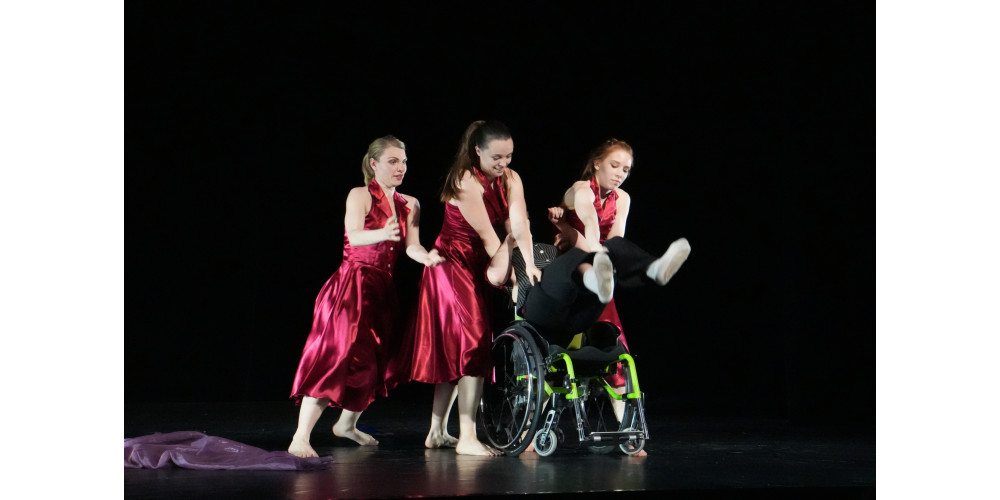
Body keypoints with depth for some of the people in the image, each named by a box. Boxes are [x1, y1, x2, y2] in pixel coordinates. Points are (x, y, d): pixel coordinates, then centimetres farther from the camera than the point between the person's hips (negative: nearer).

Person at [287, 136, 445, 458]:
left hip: (383, 290, 7)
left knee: (377, 360, 12)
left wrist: (428, 257, -25)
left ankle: (347, 424, 35)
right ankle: (300, 439, -22)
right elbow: (355, 236, -22)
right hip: (352, 285, -7)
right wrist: (383, 234, -43)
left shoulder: (409, 205, 11)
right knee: (337, 357, -18)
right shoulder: (359, 196, -6)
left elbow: (412, 246, -1)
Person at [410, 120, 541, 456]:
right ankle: (466, 437, -15)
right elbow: (487, 236, -24)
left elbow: (518, 225, -16)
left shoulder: (510, 180, -1)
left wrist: (527, 265, -31)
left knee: (453, 354, 12)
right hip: (452, 266, -7)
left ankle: (437, 432, 20)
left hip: (480, 270, 7)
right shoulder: (465, 183, -20)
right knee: (472, 345, -15)